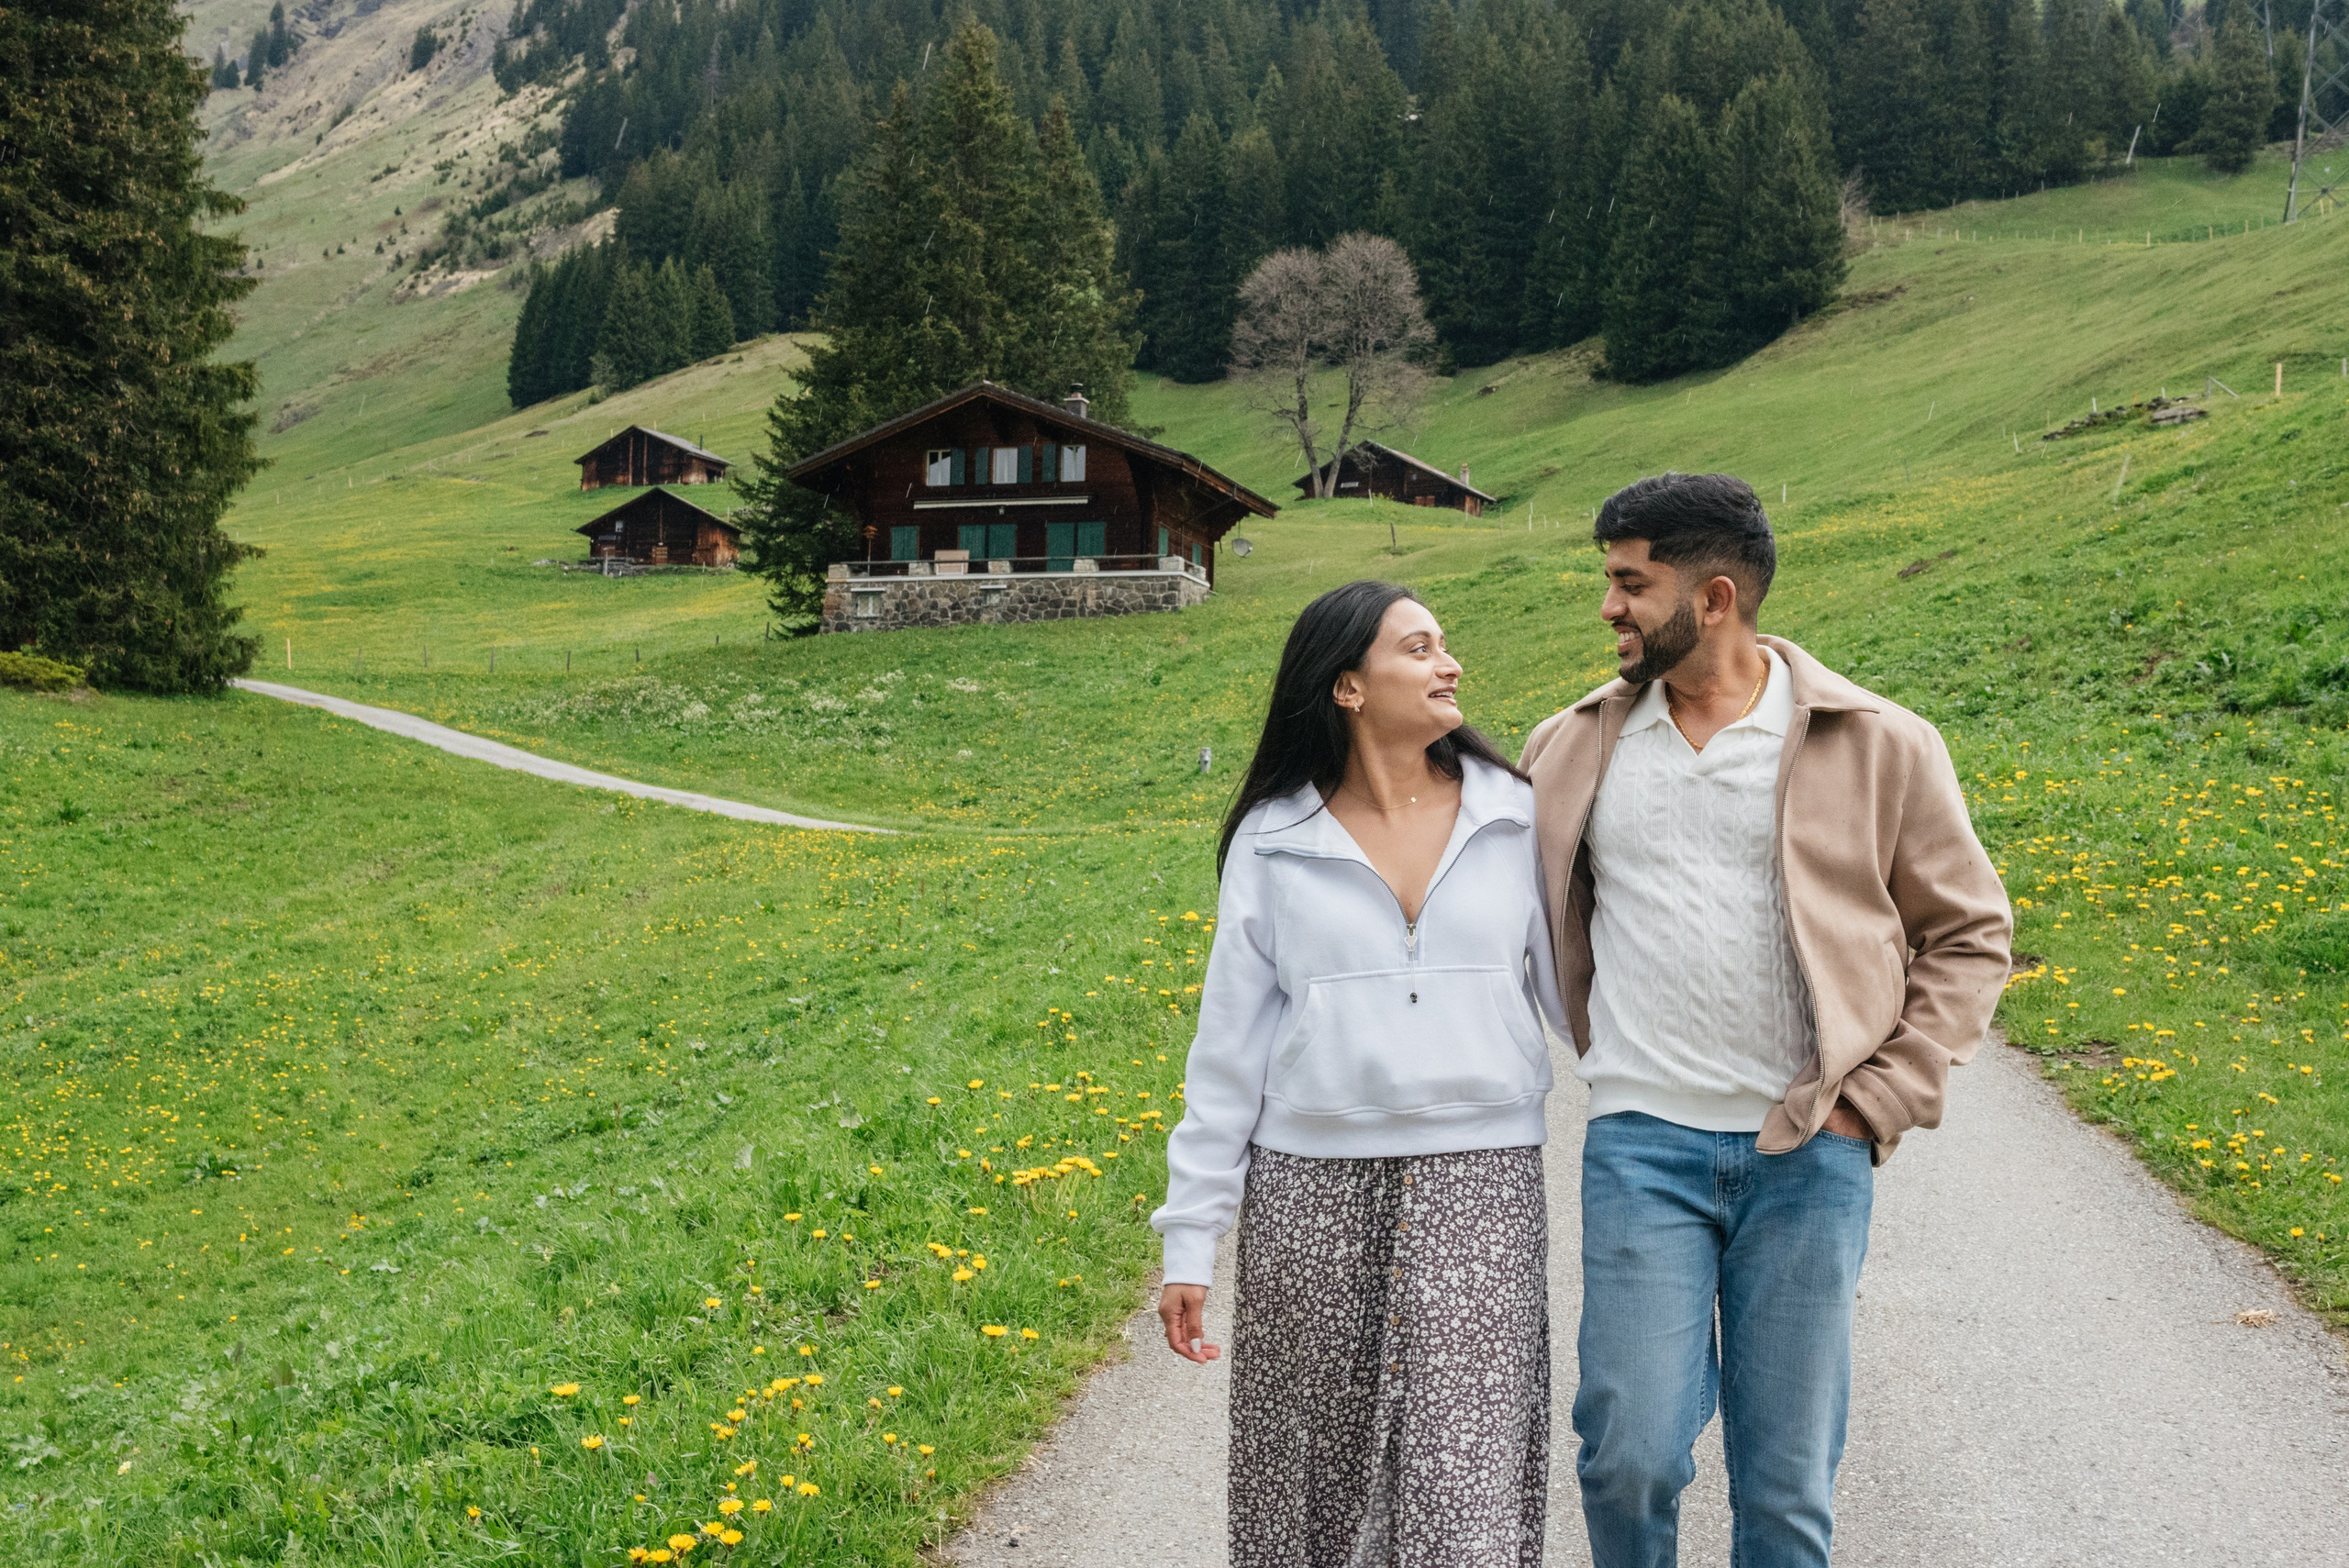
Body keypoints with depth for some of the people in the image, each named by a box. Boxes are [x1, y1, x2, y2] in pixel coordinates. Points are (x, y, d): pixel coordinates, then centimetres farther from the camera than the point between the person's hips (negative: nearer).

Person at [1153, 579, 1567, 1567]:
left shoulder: (1514, 819, 5)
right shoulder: (1273, 843, 3)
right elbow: (1229, 1046, 5)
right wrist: (1190, 1239, 3)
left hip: (1479, 1189, 0)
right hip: (1312, 1190, 0)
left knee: (1467, 1489, -6)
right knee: (1312, 1472, 9)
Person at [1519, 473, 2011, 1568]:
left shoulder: (1878, 747, 1)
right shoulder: (1573, 749, 8)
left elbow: (1968, 935, 7)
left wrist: (1880, 1101, -2)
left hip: (1808, 1152, -1)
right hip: (1640, 1145, 1)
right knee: (1631, 1452, -5)